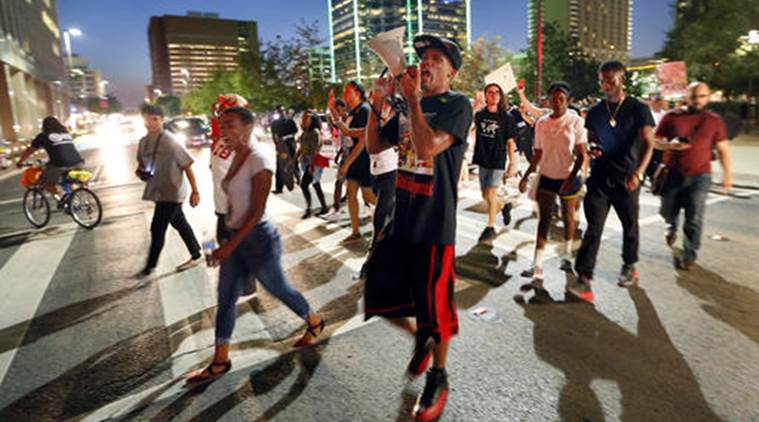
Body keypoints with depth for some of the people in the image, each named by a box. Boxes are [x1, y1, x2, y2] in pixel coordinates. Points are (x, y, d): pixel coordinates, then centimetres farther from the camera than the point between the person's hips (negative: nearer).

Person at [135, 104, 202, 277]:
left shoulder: (170, 142, -17)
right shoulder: (143, 142, 4)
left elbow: (187, 166, -13)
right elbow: (142, 164, 19)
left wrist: (195, 191, -12)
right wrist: (140, 172, -5)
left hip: (172, 192, -7)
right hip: (159, 191, 7)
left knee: (157, 230, -2)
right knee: (180, 224, 17)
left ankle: (150, 267, 14)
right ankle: (196, 255, 31)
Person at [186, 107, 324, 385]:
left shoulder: (258, 158, -19)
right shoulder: (238, 156, 7)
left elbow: (257, 211, -21)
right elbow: (236, 204, 10)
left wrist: (229, 246, -20)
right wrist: (229, 243, 12)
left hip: (258, 239, -8)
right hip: (237, 238, 8)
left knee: (279, 289, 12)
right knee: (225, 298, 12)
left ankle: (315, 323, 38)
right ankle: (220, 362, 26)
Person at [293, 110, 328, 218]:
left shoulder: (315, 132, -14)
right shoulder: (305, 132, 12)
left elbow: (315, 150, -19)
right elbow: (301, 148, 17)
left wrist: (312, 165, -23)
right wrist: (295, 158, 13)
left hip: (313, 162, -9)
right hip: (306, 161, 9)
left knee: (303, 184, -11)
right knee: (316, 185, 12)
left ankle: (308, 209, 0)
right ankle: (324, 207, 21)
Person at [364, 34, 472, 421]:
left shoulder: (457, 105, -9)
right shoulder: (408, 106, 12)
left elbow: (427, 148, -24)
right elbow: (374, 146, 13)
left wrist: (413, 100, -17)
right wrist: (377, 103, 2)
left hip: (433, 226, -6)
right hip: (399, 218, 7)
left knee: (435, 308, 7)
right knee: (379, 295, 13)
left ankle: (438, 379, 31)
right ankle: (420, 337, 41)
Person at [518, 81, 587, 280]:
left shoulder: (576, 121, -6)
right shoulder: (542, 123, 2)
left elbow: (581, 155, -8)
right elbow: (538, 154, 8)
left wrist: (571, 178, -19)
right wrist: (526, 176, 3)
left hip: (568, 178, -2)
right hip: (546, 176, 2)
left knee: (568, 216, 12)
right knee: (544, 218, -2)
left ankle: (567, 254, 35)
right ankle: (537, 265, -3)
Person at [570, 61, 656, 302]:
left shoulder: (638, 109, -3)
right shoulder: (595, 112, 7)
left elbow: (648, 144, -10)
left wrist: (638, 173, -24)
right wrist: (591, 148, -5)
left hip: (626, 179, -1)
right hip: (599, 177, 2)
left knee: (629, 224, 15)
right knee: (594, 227, -6)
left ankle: (630, 266, 38)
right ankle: (584, 279, -9)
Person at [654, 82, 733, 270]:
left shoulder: (714, 120, 6)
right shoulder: (672, 117, 2)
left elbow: (722, 149, 10)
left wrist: (728, 174, 9)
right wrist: (670, 146, -16)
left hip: (699, 176, 0)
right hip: (672, 174, 1)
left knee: (694, 219, -4)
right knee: (668, 212, 13)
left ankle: (689, 255, 7)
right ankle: (672, 228, 47)